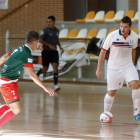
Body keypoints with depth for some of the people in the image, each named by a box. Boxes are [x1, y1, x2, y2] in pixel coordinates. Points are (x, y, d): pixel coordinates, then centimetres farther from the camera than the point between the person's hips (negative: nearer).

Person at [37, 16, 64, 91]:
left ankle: (55, 85, -14)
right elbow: (40, 40, -11)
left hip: (54, 52, 4)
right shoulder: (45, 30, -9)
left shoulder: (57, 31, 7)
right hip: (46, 51, -4)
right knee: (45, 69, 4)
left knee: (55, 67, -12)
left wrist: (60, 47, 10)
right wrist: (49, 45, -20)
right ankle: (37, 74, 38)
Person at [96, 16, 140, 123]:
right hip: (113, 67, -2)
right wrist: (99, 69, -4)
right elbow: (103, 51, -6)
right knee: (111, 92, 2)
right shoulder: (112, 36, -15)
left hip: (128, 66, 2)